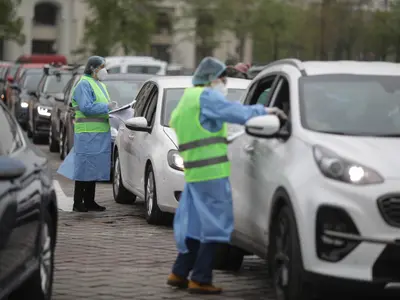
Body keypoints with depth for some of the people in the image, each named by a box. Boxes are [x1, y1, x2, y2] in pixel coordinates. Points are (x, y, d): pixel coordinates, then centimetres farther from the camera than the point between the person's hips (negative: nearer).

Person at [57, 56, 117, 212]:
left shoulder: (100, 85, 21)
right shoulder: (84, 85, -10)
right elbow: (87, 107, -20)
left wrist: (111, 109, 9)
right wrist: (107, 107, -17)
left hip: (100, 133, 9)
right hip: (88, 133, -9)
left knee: (94, 168, 11)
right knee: (84, 167, -8)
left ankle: (90, 201, 15)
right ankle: (78, 202, -4)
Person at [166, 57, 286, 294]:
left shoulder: (187, 100, 23)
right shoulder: (206, 97, -7)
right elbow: (237, 113, -16)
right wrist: (263, 111, -6)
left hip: (194, 173, 10)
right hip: (212, 172, -10)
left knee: (198, 223, 16)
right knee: (215, 224, -5)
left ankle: (179, 273, 20)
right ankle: (201, 280, -5)